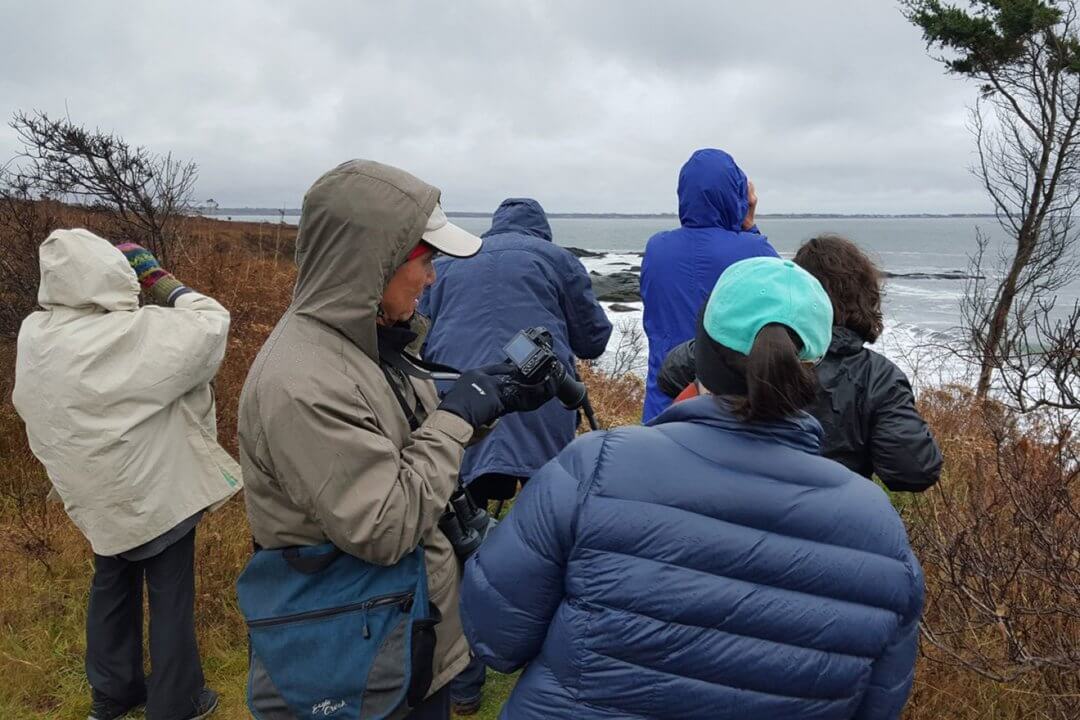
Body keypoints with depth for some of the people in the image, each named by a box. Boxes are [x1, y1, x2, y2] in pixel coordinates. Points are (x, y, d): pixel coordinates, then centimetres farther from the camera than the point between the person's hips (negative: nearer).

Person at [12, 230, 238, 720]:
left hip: (95, 494, 7)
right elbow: (211, 322, -19)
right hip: (154, 491, -7)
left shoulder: (33, 336, -6)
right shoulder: (135, 335, -27)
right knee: (170, 595, 10)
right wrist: (158, 278, -8)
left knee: (112, 585, 24)